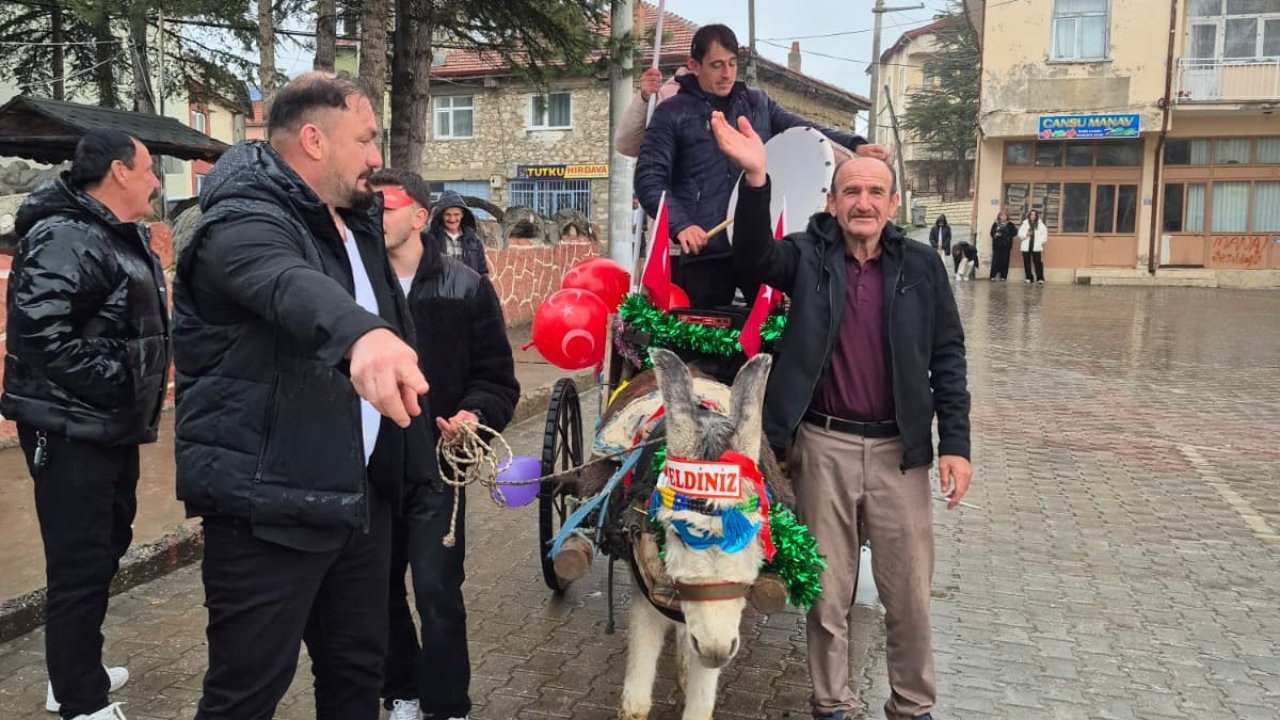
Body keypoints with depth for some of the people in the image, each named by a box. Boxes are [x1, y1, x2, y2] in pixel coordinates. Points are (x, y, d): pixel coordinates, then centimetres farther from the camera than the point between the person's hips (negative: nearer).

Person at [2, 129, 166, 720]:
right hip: (71, 430, -10)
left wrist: (143, 390, 13)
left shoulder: (125, 238, 14)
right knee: (80, 565, -2)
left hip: (114, 426, 10)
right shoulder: (64, 237, -17)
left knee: (106, 547, 20)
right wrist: (116, 381, -24)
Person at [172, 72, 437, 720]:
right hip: (269, 507, -8)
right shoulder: (247, 223, -16)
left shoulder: (355, 223, 13)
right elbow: (290, 287, -41)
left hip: (358, 496, 8)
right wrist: (362, 334, -59)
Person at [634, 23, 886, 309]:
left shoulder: (758, 103, 16)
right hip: (703, 251, -3)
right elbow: (649, 178, -5)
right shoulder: (672, 114, 2)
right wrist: (679, 225, -20)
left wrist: (854, 145, -10)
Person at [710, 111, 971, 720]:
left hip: (898, 447, 1)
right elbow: (754, 258, -22)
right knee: (827, 591, 12)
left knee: (908, 593, 10)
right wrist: (755, 178, -37)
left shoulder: (921, 266, 3)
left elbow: (947, 358, 4)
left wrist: (955, 444, -1)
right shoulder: (807, 257, 0)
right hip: (823, 445, -1)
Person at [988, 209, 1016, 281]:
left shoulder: (1010, 224, 7)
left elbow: (1014, 233, 0)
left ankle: (1003, 276, 5)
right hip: (997, 245, 0)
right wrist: (995, 235, -17)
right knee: (995, 260, -5)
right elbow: (992, 233, 3)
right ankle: (993, 276, 0)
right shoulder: (995, 224, 8)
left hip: (1006, 246, 0)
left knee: (1004, 261, 0)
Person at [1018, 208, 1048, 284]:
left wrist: (1041, 242, -4)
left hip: (1036, 247, -2)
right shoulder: (1025, 224, 8)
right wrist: (1026, 234, -12)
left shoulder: (1040, 224, 5)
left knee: (1038, 262, -5)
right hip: (1026, 247, 2)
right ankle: (1028, 278, 11)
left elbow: (1044, 234, 5)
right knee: (1026, 262, 3)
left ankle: (1040, 278, -1)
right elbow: (1020, 234, 5)